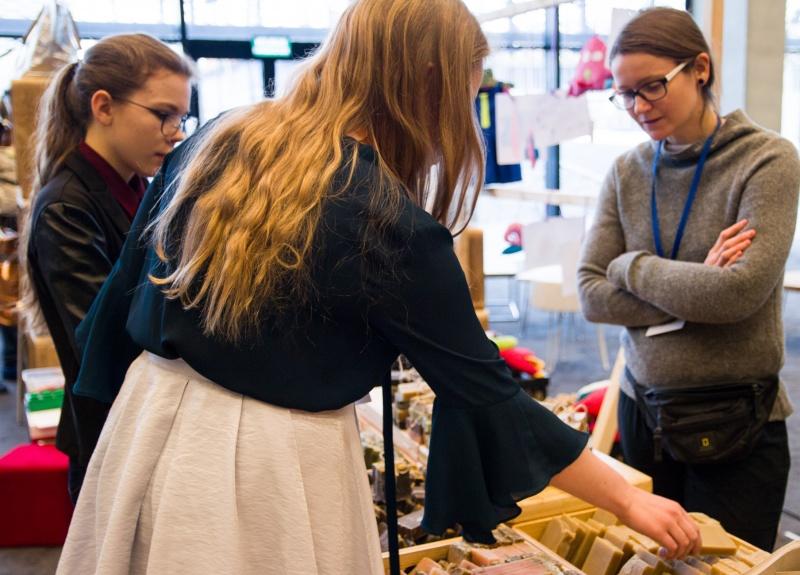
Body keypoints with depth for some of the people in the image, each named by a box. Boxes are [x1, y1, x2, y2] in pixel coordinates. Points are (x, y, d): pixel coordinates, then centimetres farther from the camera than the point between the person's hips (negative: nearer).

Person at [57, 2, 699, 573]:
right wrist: (627, 499, -2)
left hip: (151, 425, 7)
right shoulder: (390, 225, -18)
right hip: (268, 465, -6)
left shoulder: (218, 141, -1)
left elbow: (126, 289, 7)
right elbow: (489, 393, -13)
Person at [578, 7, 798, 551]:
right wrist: (695, 289, -16)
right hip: (643, 410, 4)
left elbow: (742, 292, -21)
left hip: (736, 425, -4)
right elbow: (592, 294, -4)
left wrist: (631, 266, -10)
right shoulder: (626, 173, 2)